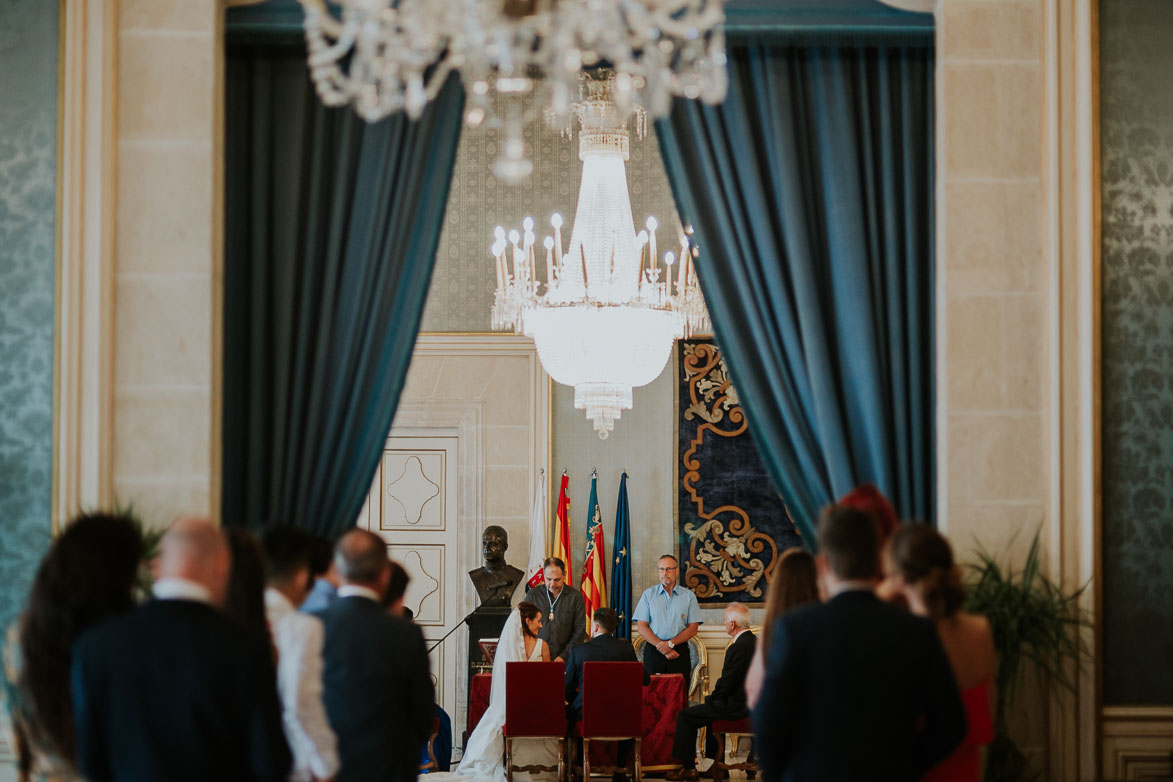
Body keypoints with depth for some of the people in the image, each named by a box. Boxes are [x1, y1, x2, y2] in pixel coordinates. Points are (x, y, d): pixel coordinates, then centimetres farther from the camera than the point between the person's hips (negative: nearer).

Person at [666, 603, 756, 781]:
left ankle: (688, 767, 7)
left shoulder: (739, 647, -23)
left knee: (685, 716, 0)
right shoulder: (754, 641, 8)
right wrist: (714, 698, 15)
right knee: (711, 710, 36)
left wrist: (711, 698, -3)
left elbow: (727, 683, -21)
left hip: (736, 706, -10)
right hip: (749, 704, 10)